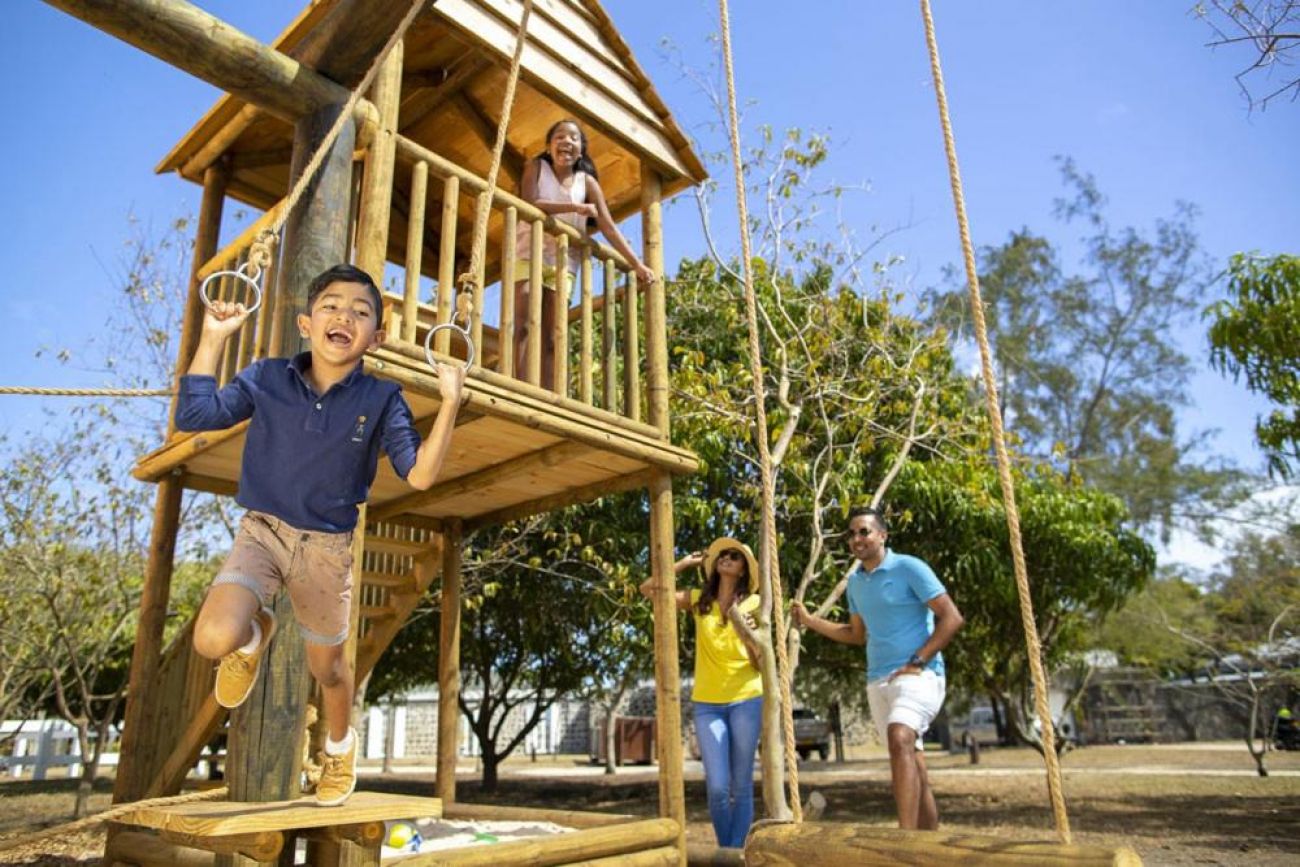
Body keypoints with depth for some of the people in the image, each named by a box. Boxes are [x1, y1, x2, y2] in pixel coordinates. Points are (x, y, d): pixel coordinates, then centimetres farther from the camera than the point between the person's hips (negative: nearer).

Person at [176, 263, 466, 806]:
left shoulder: (381, 401, -9)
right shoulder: (268, 379, -5)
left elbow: (420, 474, -16)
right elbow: (194, 415, -7)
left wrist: (450, 403, -25)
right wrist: (212, 340, -10)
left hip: (326, 548, 0)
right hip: (261, 531, 1)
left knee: (326, 666, 15)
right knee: (214, 639, -25)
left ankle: (340, 744, 49)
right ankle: (254, 634, 16)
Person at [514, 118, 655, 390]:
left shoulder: (587, 182, 3)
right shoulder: (536, 167, 1)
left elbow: (609, 227, -1)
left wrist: (637, 264, -9)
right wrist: (575, 208, -21)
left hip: (562, 265, 2)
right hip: (528, 255, -2)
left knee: (552, 338, -1)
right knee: (523, 326, -14)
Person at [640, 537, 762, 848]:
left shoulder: (752, 603, 1)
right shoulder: (699, 599, 5)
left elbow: (761, 661, -1)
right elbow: (648, 589, 0)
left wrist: (748, 637, -21)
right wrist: (685, 563, 1)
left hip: (746, 700, -1)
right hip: (707, 704, 1)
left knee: (741, 786, 2)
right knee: (717, 787, -4)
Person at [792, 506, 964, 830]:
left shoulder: (909, 568, -7)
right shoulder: (855, 582, 13)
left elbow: (951, 618, -11)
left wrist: (918, 662, -16)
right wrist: (810, 620, 16)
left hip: (918, 675, -7)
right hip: (878, 680, 7)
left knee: (900, 739, -30)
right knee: (912, 763, 11)